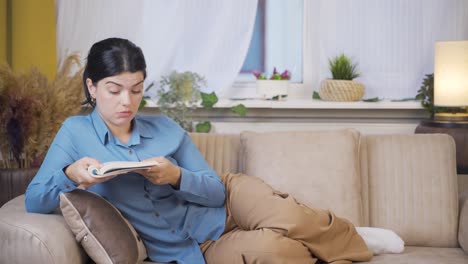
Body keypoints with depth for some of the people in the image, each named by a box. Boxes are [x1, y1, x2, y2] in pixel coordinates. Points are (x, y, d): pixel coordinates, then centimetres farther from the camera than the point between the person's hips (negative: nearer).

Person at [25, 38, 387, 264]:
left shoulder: (165, 128, 1)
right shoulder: (76, 132, -2)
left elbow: (215, 190, 1)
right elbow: (34, 201, -7)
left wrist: (176, 177, -21)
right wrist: (70, 174, -28)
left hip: (229, 200, 2)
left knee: (286, 218, -33)